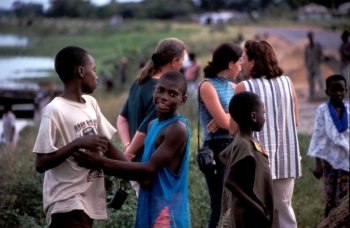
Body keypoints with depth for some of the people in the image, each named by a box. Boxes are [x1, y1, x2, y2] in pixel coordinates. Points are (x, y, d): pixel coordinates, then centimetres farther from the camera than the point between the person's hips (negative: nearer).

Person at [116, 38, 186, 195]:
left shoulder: (139, 83, 9)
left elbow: (122, 119, 13)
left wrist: (127, 147, 1)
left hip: (137, 166, 9)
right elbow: (144, 131, -22)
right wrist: (130, 152, -7)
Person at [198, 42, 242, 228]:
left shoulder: (233, 87, 15)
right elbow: (224, 122, -15)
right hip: (217, 150, -7)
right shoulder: (208, 85, -7)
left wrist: (227, 118, -13)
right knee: (221, 207, -7)